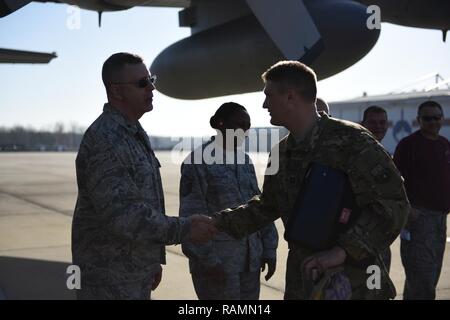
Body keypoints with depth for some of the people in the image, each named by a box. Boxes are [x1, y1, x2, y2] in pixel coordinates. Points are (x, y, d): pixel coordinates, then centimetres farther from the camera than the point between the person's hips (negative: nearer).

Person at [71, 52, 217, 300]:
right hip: (110, 280, -9)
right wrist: (185, 229, -24)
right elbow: (122, 214, -27)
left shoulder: (136, 135, 12)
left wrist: (154, 259, 20)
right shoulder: (105, 140, -20)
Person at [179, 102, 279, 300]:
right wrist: (208, 260, -15)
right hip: (216, 259, -6)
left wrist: (269, 248, 6)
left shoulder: (245, 161, 11)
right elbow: (191, 215, -12)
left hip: (250, 258, 6)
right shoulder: (198, 161, -7)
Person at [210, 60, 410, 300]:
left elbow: (393, 203, -20)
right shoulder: (281, 153, 7)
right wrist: (219, 223, 13)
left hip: (351, 282, -6)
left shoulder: (351, 141, -16)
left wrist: (343, 250, -26)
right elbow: (268, 205, 20)